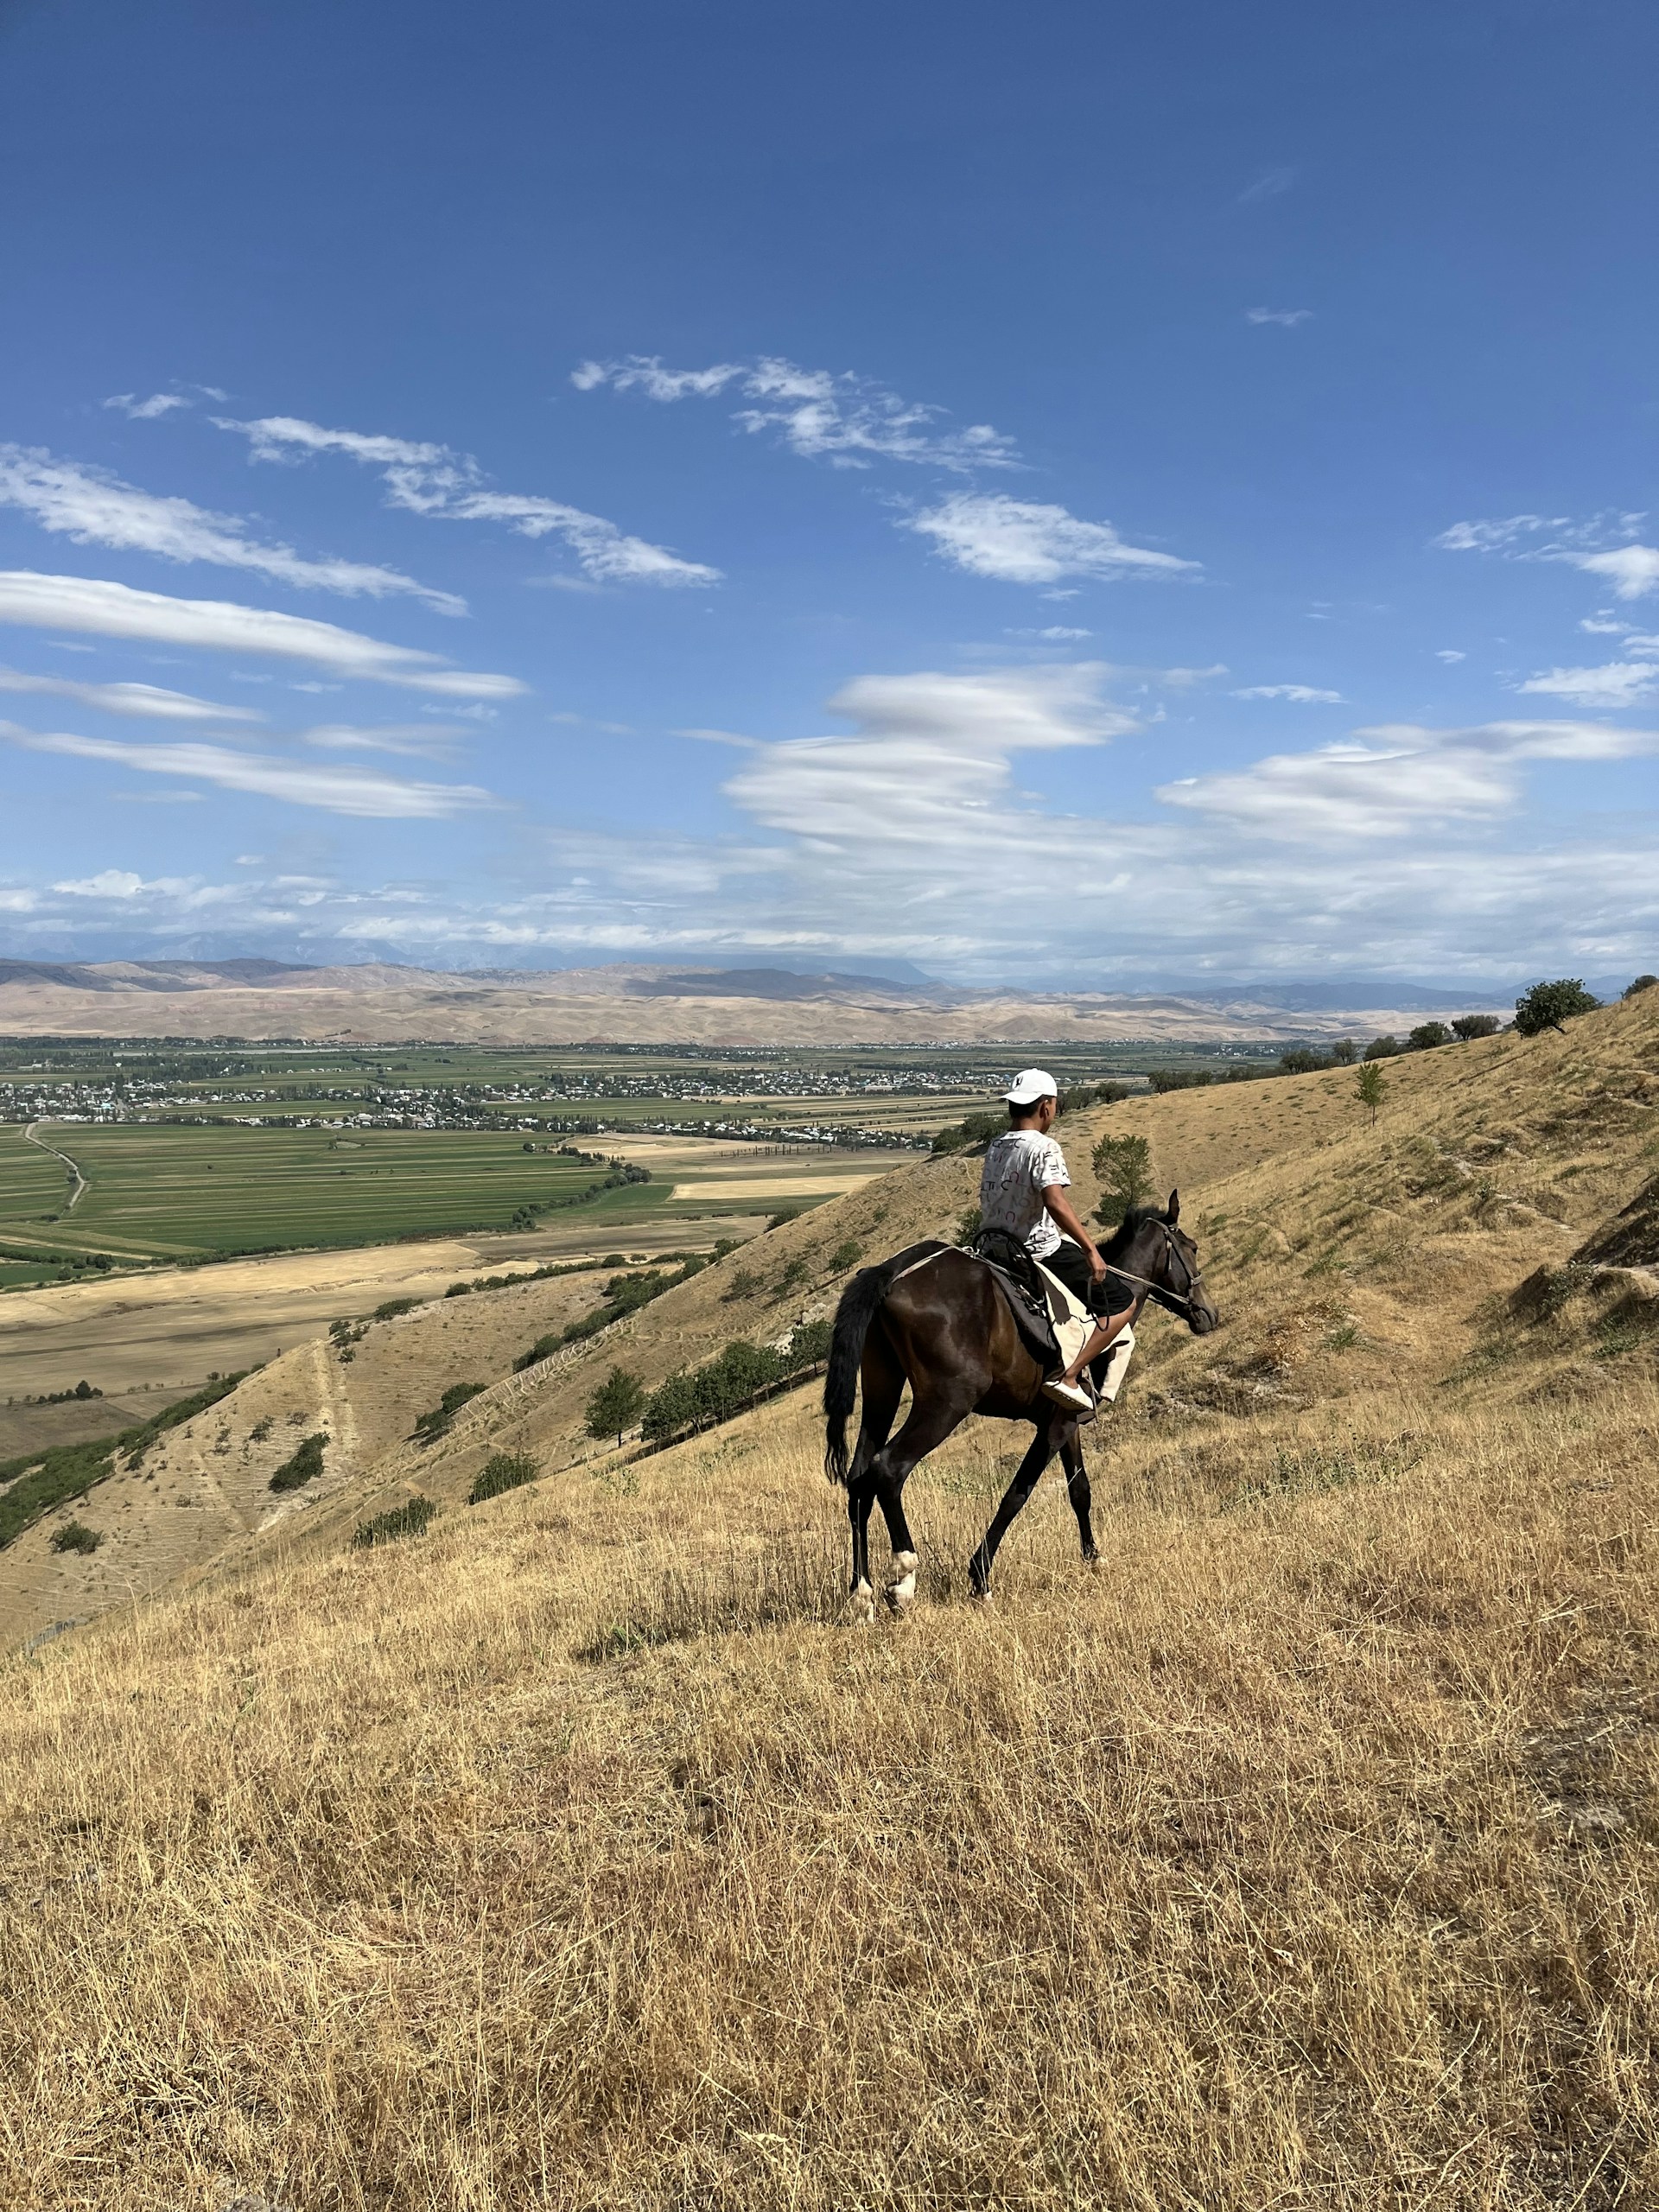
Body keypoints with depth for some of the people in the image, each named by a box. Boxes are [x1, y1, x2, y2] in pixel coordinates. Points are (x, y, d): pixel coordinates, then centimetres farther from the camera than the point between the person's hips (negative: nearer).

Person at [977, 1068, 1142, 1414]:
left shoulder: (994, 1150, 10)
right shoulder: (1043, 1147, -14)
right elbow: (1055, 1202, -27)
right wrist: (1091, 1249, -28)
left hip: (995, 1251, 8)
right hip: (1041, 1252, -8)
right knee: (1124, 1302, 0)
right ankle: (1069, 1376, -11)